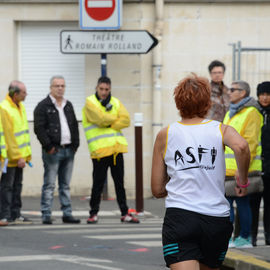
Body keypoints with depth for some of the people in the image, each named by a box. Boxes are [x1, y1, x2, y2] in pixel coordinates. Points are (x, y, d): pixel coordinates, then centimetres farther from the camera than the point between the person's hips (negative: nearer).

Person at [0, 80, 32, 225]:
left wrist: (26, 154, 13)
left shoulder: (20, 106, 12)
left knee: (17, 185, 12)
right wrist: (18, 156, -18)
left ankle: (16, 214, 18)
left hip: (19, 155, 9)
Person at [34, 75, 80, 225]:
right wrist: (48, 146, -14)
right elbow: (39, 128, -9)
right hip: (53, 151, -6)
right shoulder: (43, 106, -3)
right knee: (49, 184, -7)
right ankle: (46, 215, -5)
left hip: (68, 150, 6)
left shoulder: (68, 105, 18)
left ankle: (67, 214, 13)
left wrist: (75, 144, 10)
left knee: (65, 185, 10)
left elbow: (75, 126, 22)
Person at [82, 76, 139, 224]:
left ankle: (125, 213, 14)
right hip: (99, 149, -5)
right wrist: (115, 118, -1)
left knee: (119, 182, 9)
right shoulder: (90, 102, -1)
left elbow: (125, 120, 0)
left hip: (116, 148, 5)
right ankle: (93, 213, 11)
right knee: (98, 183, -1)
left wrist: (109, 124, -11)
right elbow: (100, 118, -17)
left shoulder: (115, 102, 14)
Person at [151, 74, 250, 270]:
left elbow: (157, 190, 11)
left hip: (179, 217, -2)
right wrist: (243, 180, 0)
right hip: (217, 221, 2)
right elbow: (241, 147, -17)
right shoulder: (222, 130, 8)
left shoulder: (165, 135, 10)